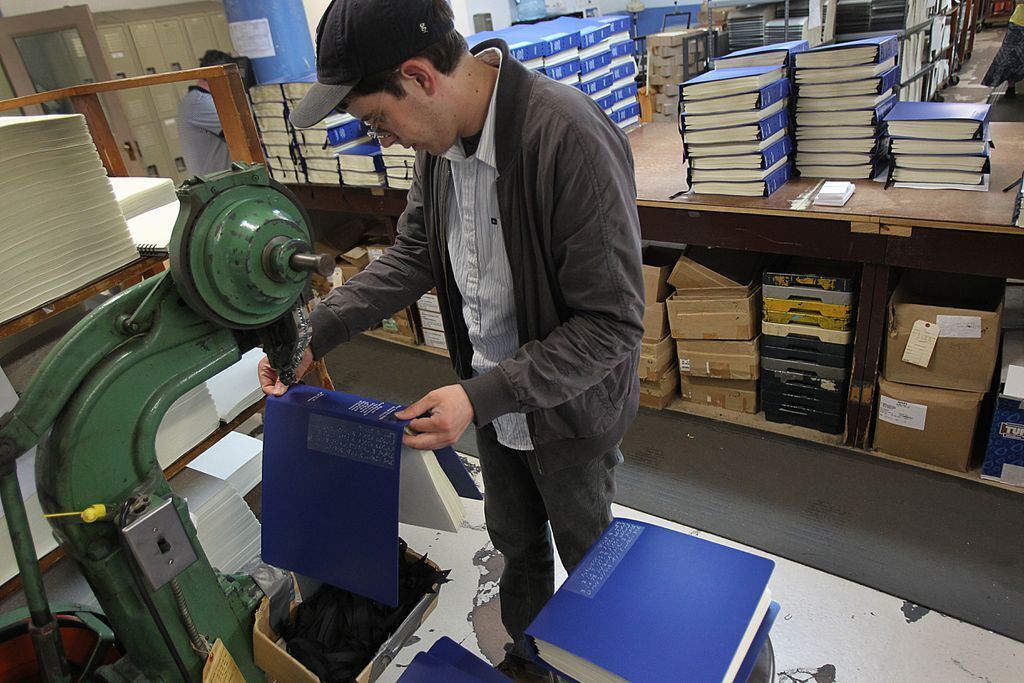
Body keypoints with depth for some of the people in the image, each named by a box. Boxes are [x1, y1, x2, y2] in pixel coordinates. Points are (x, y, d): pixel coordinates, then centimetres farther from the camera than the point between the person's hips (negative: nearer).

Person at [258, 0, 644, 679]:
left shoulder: (571, 138, -32)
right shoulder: (442, 134, -7)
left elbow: (611, 323, -28)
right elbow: (414, 254, 4)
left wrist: (482, 396, -30)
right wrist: (317, 331, -5)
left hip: (570, 409, -6)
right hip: (493, 399, 7)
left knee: (588, 555, 21)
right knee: (516, 542, 28)